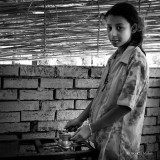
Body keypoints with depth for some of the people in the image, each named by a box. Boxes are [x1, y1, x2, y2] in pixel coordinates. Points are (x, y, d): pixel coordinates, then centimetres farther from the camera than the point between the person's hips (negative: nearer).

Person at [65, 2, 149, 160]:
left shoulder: (136, 60, -18)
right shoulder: (115, 57, 4)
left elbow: (125, 106, -21)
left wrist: (90, 128, -18)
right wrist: (80, 118, 6)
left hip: (118, 141, -7)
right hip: (102, 135, 7)